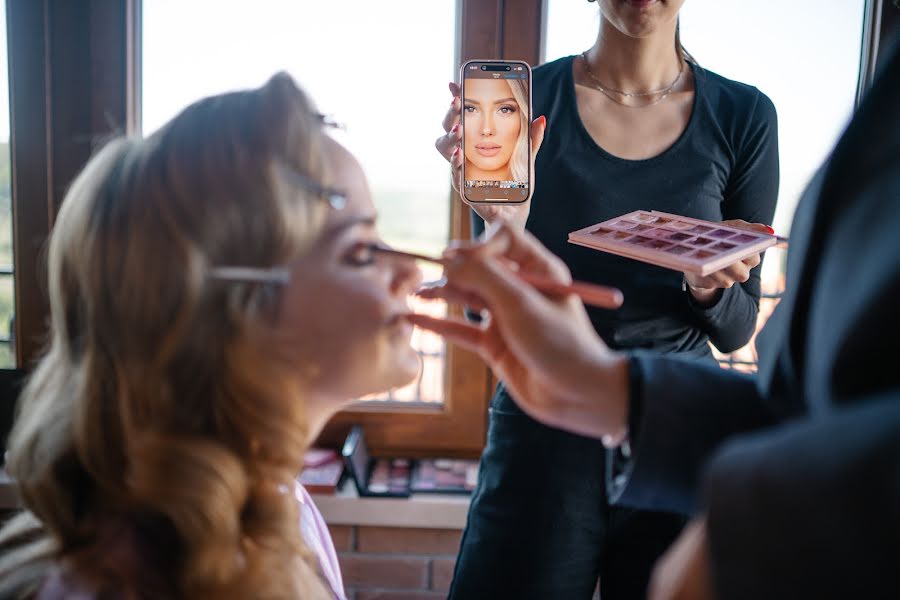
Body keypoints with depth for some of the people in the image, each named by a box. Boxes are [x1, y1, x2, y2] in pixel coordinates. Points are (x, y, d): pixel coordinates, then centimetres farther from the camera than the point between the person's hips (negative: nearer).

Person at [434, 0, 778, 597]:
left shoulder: (744, 115, -2)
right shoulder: (529, 97, -6)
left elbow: (736, 331, 3)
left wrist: (710, 287, -18)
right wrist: (505, 226, -25)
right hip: (542, 439, -1)